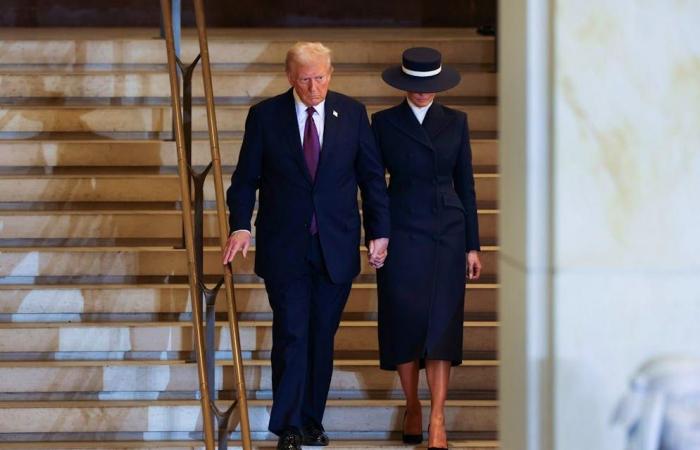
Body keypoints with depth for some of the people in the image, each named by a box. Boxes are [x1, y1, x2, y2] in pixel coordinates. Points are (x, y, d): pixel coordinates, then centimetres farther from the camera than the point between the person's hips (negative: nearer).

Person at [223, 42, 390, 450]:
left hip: (337, 247, 2)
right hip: (284, 247, -2)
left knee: (323, 337, 7)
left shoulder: (352, 114, 4)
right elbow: (246, 178, 3)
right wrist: (240, 226, -11)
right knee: (291, 335, -7)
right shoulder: (265, 116, 0)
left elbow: (372, 176, 7)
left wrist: (379, 232, 3)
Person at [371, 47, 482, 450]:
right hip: (402, 234, -1)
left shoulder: (455, 122, 6)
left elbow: (466, 185, 7)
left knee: (442, 324, -5)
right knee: (405, 322, 2)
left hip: (447, 234, 1)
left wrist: (472, 245, 5)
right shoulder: (384, 123, 2)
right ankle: (412, 408, 19)